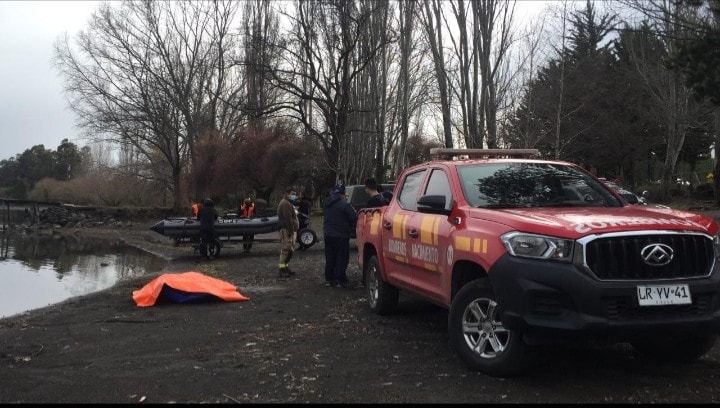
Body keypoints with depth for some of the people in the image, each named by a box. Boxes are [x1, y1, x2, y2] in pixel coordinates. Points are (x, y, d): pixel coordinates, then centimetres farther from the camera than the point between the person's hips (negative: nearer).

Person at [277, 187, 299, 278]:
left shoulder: (289, 203, 22)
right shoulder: (285, 204, -14)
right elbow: (288, 219, -22)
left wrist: (293, 230, 22)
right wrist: (290, 231, -25)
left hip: (290, 230, 11)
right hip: (287, 230, -11)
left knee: (290, 250, 15)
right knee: (286, 250, -11)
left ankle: (286, 267, 24)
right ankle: (282, 270, -10)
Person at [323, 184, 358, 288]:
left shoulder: (326, 203, 8)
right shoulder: (344, 204, -16)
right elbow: (354, 218, -14)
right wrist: (351, 225, 4)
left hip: (328, 234, 7)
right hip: (341, 235, -7)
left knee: (330, 258, 13)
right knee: (342, 258, 0)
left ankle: (329, 279, 16)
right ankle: (340, 280, 0)